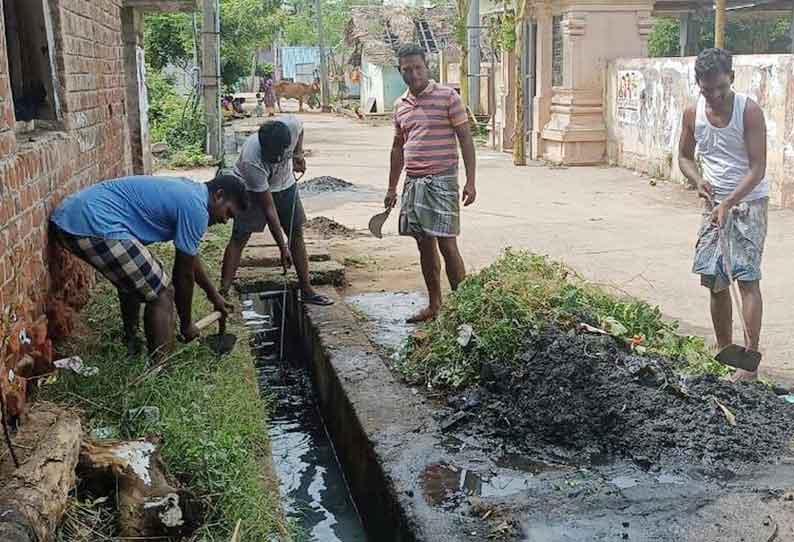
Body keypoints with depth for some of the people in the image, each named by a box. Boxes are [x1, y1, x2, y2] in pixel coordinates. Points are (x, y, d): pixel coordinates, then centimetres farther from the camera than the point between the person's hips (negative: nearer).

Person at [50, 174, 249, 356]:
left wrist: (214, 296, 42)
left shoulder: (187, 192, 21)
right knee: (160, 292, -2)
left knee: (134, 278, 30)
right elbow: (183, 274, 0)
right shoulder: (196, 208, -8)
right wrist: (186, 324, 14)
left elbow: (190, 257, 34)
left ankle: (132, 343, 45)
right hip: (95, 225, -11)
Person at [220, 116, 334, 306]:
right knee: (239, 237, -13)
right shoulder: (251, 161, -40)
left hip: (284, 183, 5)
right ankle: (223, 292, -11)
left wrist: (298, 154, -15)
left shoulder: (292, 124, -33)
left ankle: (306, 290, 10)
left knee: (297, 233, 3)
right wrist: (283, 248, -31)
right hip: (252, 188, -4)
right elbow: (269, 209, -34)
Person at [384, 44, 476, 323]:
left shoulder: (448, 97, -5)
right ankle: (434, 304, 21)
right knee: (424, 245, 10)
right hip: (413, 182, 6)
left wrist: (470, 181, -13)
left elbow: (465, 139, -6)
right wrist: (391, 188, 20)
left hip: (441, 181, -6)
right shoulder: (400, 104, 12)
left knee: (447, 245, -8)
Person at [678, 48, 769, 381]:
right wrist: (698, 180, -7)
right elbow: (685, 156, 13)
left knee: (747, 278, -12)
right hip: (715, 204, 5)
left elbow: (757, 168, -17)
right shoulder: (693, 113, 0)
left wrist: (728, 204, -25)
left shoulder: (749, 111, -14)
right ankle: (724, 352, 22)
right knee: (715, 281, 8)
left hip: (749, 202, -5)